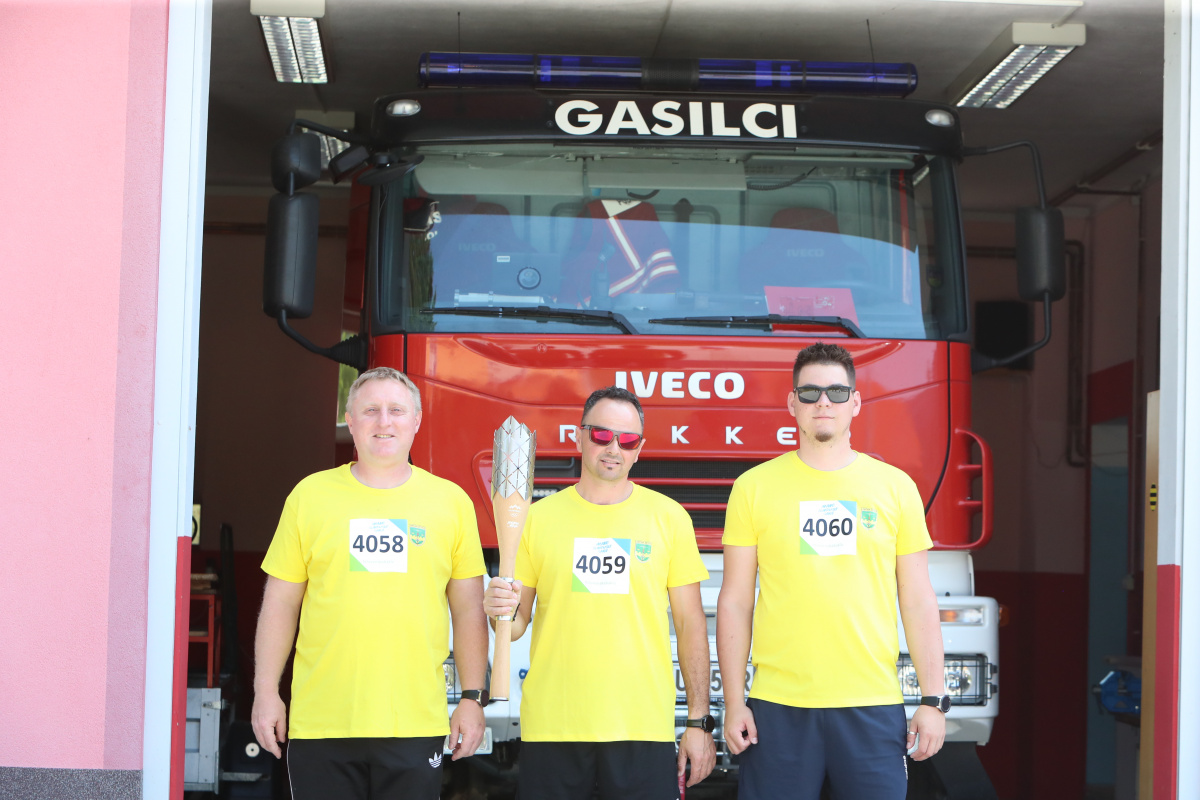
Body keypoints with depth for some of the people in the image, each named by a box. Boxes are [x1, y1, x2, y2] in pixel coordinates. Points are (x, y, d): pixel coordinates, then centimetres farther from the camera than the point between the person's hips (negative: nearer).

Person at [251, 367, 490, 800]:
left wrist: (472, 698, 5)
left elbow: (469, 612, 9)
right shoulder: (310, 494, 6)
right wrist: (266, 692, 2)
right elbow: (280, 604, 7)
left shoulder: (452, 501, 7)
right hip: (321, 725, 0)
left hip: (415, 725, 0)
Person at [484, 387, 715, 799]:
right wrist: (503, 611, -13)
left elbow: (691, 625, 7)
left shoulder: (668, 517, 6)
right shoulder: (539, 517, 6)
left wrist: (699, 721, 3)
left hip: (644, 728, 0)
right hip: (551, 728, 0)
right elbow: (516, 624, 10)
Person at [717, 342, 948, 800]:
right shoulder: (754, 487, 4)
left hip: (872, 707, 1)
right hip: (779, 708, -1)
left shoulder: (895, 487, 7)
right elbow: (735, 602, 5)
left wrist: (933, 701, 3)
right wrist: (733, 704, 0)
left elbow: (918, 603, 8)